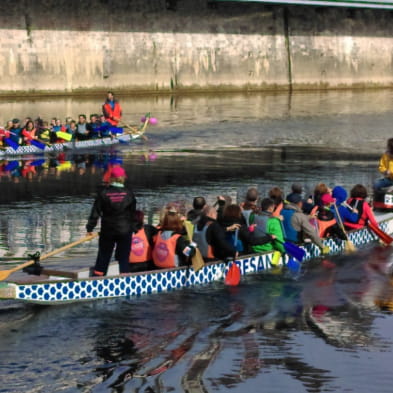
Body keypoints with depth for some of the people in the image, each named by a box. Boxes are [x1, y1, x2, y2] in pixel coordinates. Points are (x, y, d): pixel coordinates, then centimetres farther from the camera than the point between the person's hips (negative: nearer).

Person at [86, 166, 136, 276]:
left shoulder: (103, 193, -6)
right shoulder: (129, 194, -4)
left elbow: (95, 212, -4)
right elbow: (133, 214, 4)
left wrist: (90, 228, 4)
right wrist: (132, 228, 15)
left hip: (107, 230, 0)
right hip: (125, 230, 0)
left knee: (103, 256, 9)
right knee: (124, 258, 5)